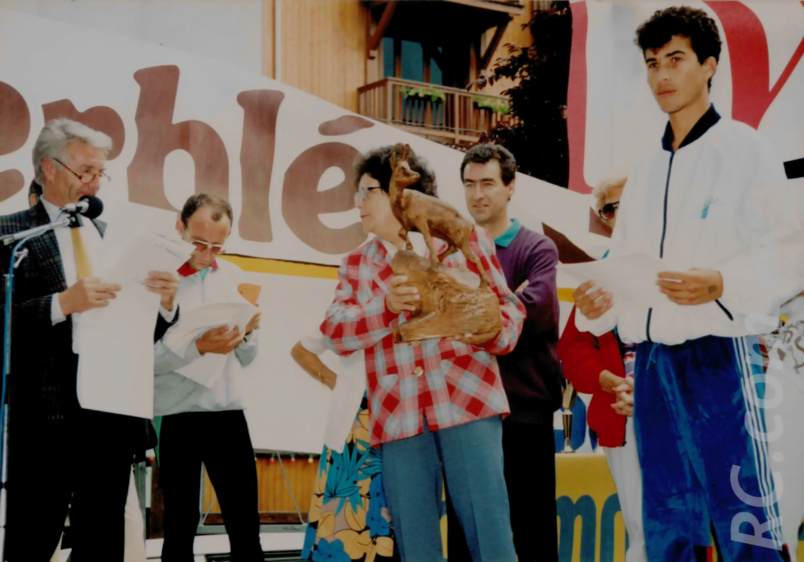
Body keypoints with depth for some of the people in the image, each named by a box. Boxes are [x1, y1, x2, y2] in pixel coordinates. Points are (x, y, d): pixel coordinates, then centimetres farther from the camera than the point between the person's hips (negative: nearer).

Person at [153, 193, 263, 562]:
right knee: (180, 526, 4)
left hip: (229, 414, 4)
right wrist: (198, 346, -26)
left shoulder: (233, 277, 10)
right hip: (177, 417, -4)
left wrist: (247, 333, -7)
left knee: (245, 526, 6)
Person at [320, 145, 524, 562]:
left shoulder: (464, 239, 10)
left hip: (467, 402, -3)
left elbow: (507, 305, 10)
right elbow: (335, 332, 4)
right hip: (397, 414, 3)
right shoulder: (357, 264, 17)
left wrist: (493, 331, -13)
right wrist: (386, 307, -14)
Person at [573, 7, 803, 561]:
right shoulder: (646, 169, 19)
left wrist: (722, 283, -23)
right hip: (651, 361, 7)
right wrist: (601, 301, 0)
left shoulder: (743, 148, 0)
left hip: (721, 354, -7)